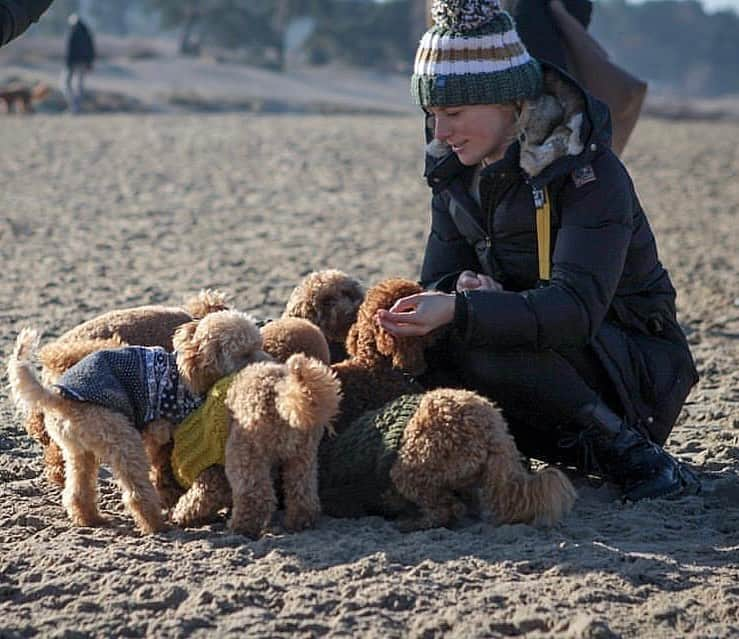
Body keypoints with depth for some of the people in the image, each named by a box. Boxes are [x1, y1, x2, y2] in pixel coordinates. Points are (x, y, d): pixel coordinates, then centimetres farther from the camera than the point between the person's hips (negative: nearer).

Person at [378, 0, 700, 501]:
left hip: (642, 374, -8)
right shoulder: (456, 176, 2)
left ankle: (639, 458, -15)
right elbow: (439, 281, 2)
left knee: (488, 351, -33)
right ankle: (590, 453, -6)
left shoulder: (589, 172, -21)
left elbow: (576, 307, -34)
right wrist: (465, 290, -24)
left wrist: (460, 311, -45)